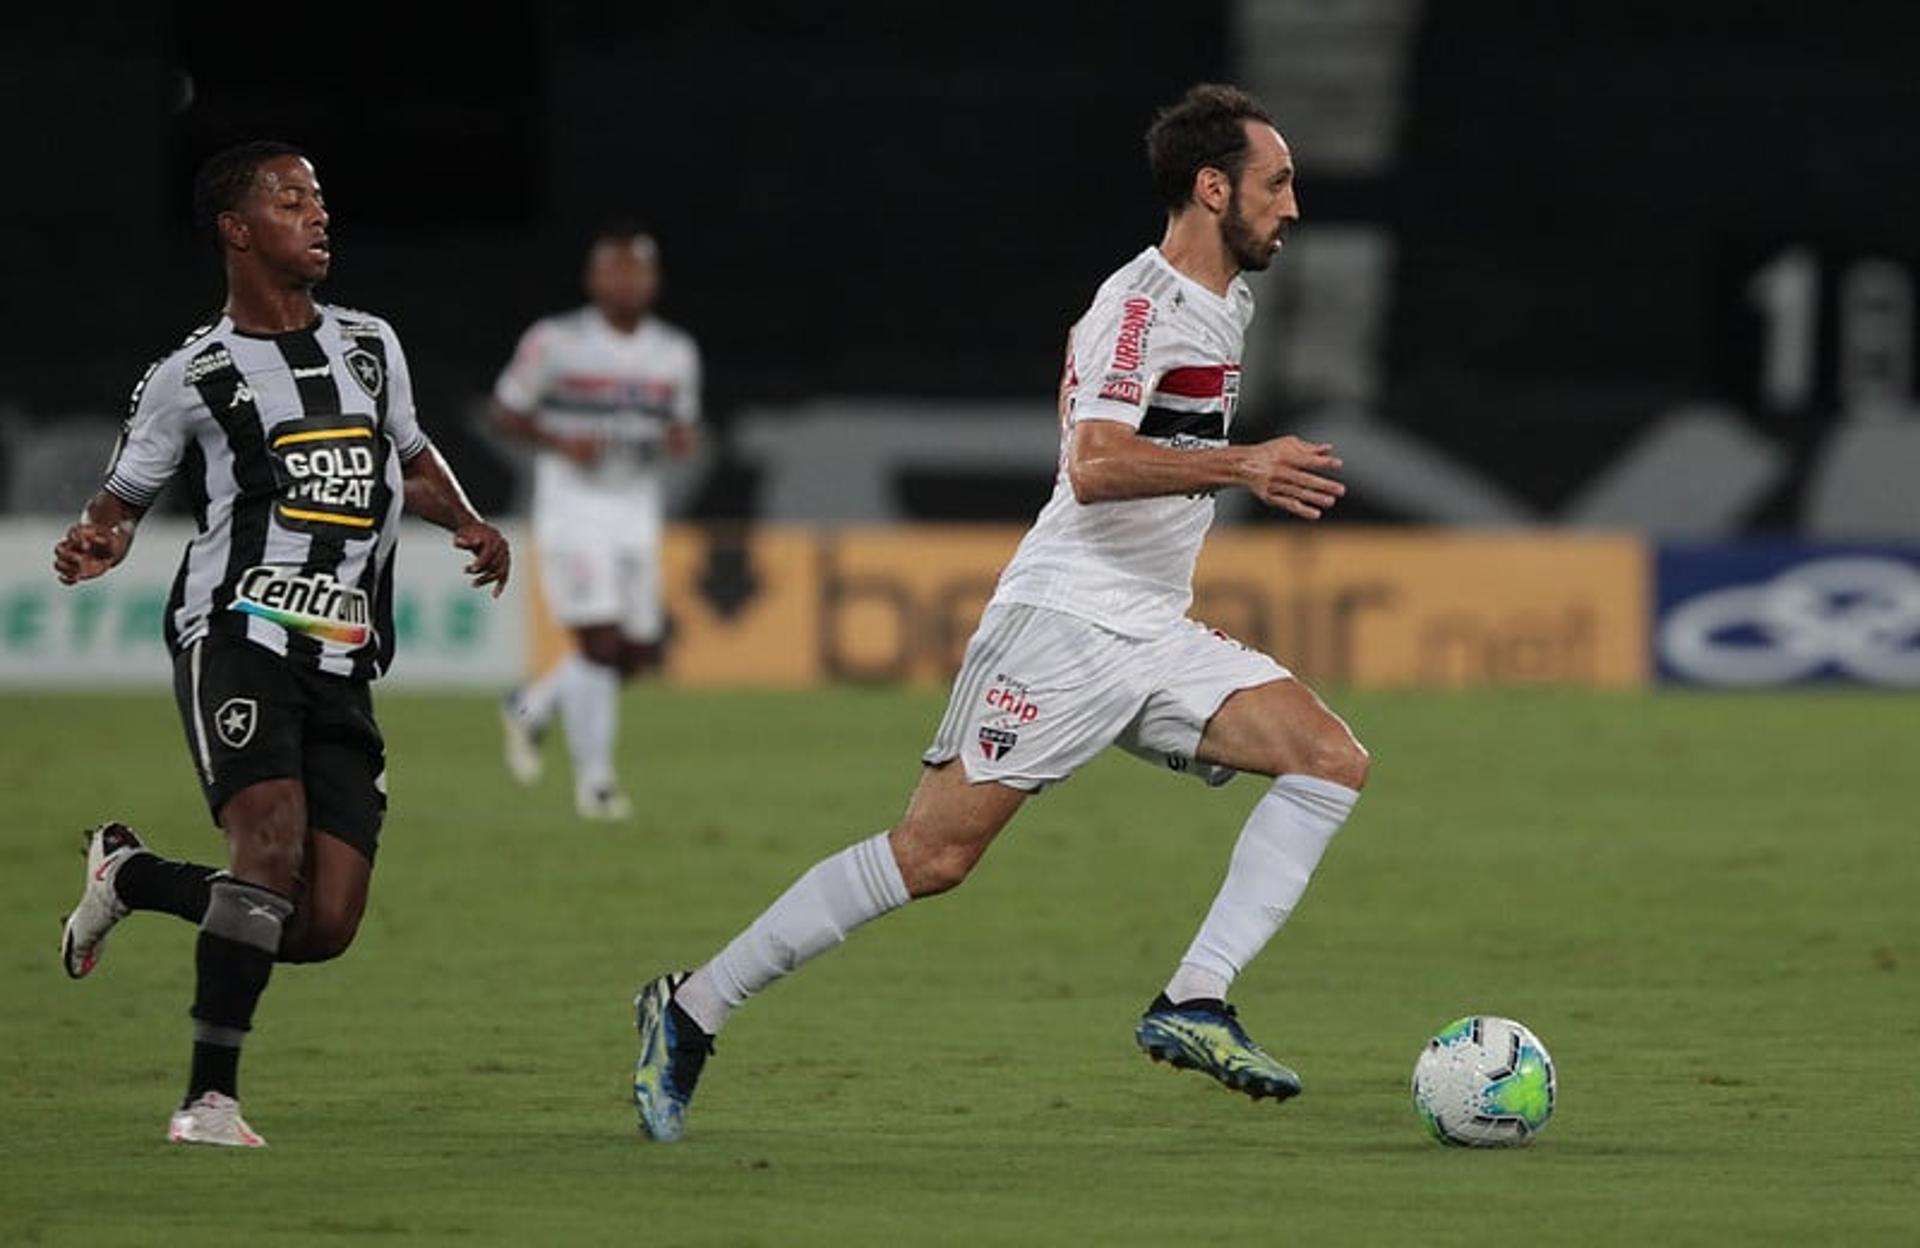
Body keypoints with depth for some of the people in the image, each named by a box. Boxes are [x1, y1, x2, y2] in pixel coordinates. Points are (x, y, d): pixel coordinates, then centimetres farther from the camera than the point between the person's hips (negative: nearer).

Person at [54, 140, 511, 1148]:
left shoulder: (371, 346, 18)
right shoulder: (192, 376, 4)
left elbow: (412, 458, 33)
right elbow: (123, 499, 10)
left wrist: (469, 525, 13)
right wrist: (91, 546, -14)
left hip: (342, 668, 5)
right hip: (238, 638, -5)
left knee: (324, 927, -4)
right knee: (274, 839, -28)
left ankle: (128, 875, 23)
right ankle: (211, 1095, -20)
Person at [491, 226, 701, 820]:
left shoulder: (675, 353, 7)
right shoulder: (556, 342, -8)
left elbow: (681, 426, 17)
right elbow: (506, 412, -1)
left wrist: (681, 439, -8)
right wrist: (559, 442, -18)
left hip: (637, 510, 6)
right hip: (573, 508, -6)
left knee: (638, 653, 4)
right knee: (601, 642, -14)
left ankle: (531, 706, 29)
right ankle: (593, 778, -2)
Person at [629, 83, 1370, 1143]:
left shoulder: (1226, 304, 15)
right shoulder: (1142, 303, -13)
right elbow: (1094, 465, -27)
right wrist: (1241, 466, -33)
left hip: (1154, 636, 9)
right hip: (1064, 618, -9)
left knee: (1332, 759, -10)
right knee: (932, 854, -12)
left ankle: (1194, 1005, -17)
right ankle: (692, 1010, 0)